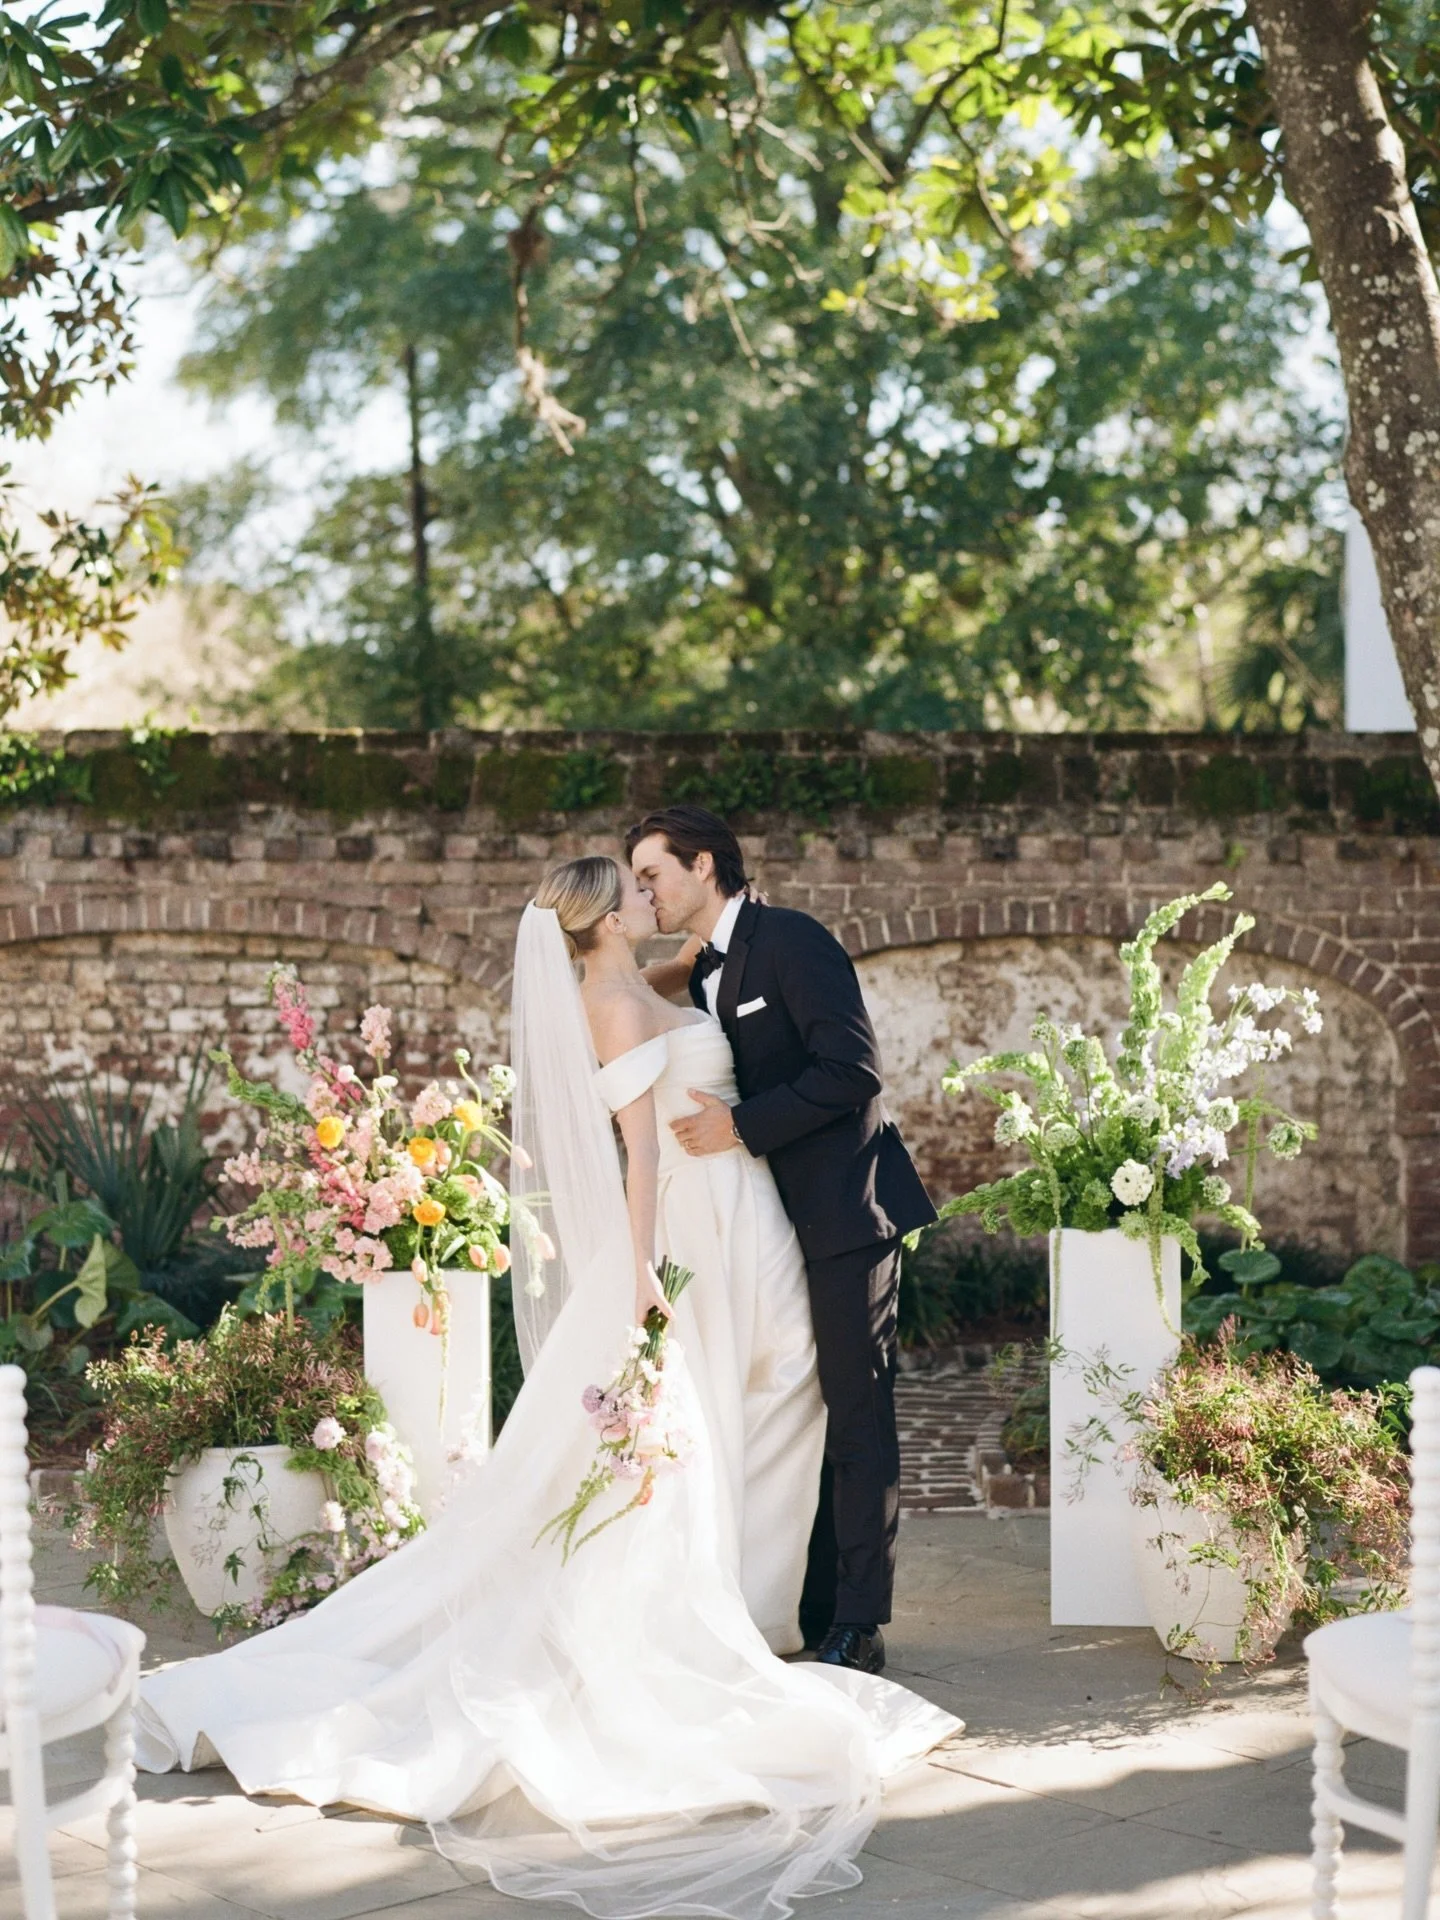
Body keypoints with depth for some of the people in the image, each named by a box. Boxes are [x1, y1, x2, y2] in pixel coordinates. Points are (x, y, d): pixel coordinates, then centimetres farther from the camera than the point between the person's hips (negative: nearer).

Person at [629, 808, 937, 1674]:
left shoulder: (791, 940, -11)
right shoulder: (702, 973, 15)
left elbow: (853, 1068, -20)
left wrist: (741, 1125, -20)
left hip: (847, 1209, -9)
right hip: (782, 1219, 9)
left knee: (857, 1415, -5)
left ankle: (857, 1627, -2)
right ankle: (812, 1614, 16)